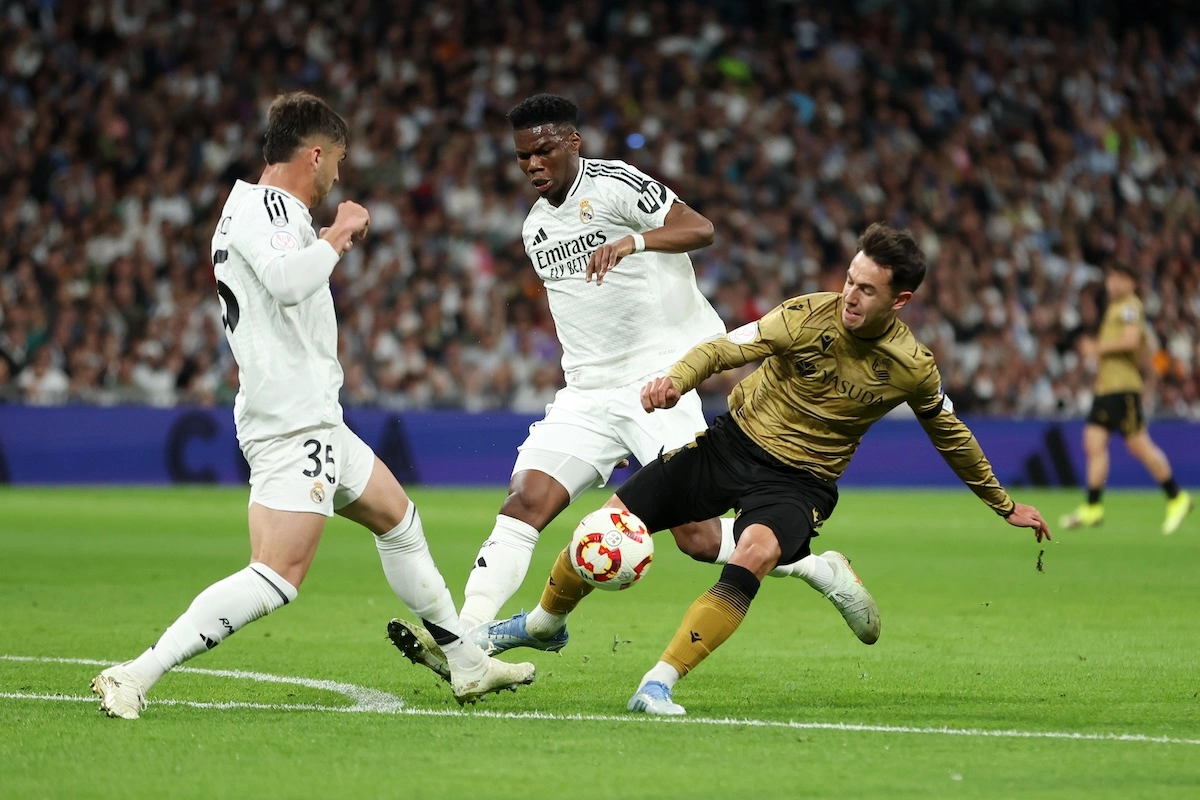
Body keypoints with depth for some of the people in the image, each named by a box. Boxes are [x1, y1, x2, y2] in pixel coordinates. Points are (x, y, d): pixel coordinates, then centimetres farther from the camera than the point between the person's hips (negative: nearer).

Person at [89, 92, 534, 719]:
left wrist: (331, 244, 28)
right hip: (292, 425, -11)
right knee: (278, 577, -19)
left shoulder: (261, 209, 18)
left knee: (398, 520, 24)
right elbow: (286, 281, -31)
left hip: (313, 422, 11)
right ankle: (135, 676, -24)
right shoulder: (264, 206, -12)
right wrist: (337, 234, -15)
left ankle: (468, 664, 35)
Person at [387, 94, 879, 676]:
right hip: (587, 396, 6)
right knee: (523, 504, -14)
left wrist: (632, 240, -39)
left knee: (698, 537, -11)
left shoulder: (614, 185, -7)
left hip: (659, 383, -6)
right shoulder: (535, 227, 17)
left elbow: (700, 230, -22)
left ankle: (821, 569, 11)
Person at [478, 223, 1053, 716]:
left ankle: (659, 685, -35)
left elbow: (952, 437, 8)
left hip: (799, 482, -1)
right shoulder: (809, 316, -15)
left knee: (756, 551, -36)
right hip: (734, 441, 1)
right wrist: (676, 378, -38)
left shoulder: (913, 369, -10)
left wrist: (1005, 505, 16)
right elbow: (725, 349, -16)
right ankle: (545, 622, 30)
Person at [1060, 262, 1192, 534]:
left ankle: (1177, 498, 4)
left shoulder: (1130, 306, -7)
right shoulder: (1114, 308, 21)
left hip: (1123, 387, -10)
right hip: (1105, 387, 10)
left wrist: (1100, 348, -10)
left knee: (1139, 445, -7)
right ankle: (1092, 507, 0)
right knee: (1094, 442, 0)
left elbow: (1131, 339, -22)